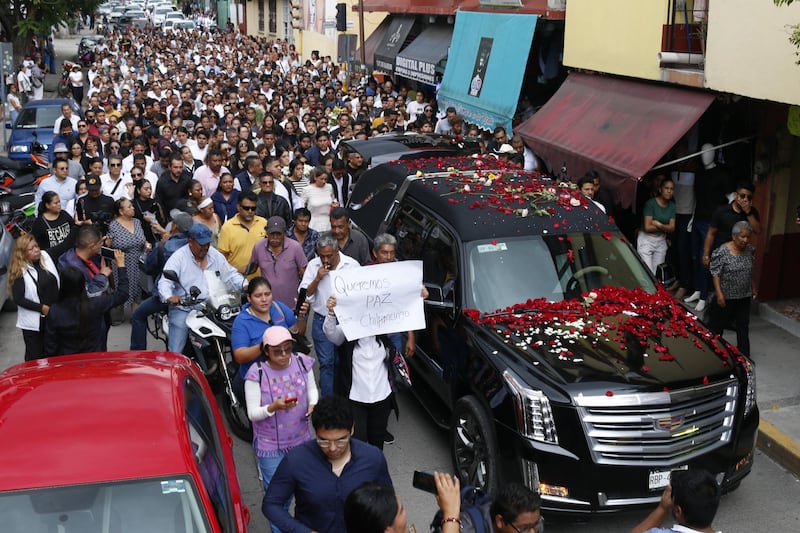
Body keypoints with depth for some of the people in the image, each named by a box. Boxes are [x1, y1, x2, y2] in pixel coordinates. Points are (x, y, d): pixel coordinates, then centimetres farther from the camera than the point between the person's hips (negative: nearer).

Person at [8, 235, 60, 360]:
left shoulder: (45, 256, -1)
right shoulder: (19, 271, -14)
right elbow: (19, 299, -15)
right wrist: (42, 308, -20)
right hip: (33, 322, -5)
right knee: (35, 357, 10)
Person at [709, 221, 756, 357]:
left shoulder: (750, 250, 0)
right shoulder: (723, 251, -18)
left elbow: (750, 272, 14)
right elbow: (715, 274, -15)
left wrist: (753, 288, 17)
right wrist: (719, 294, -19)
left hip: (744, 296, 5)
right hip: (726, 296, -5)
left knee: (743, 325, 11)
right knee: (718, 325, 10)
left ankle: (744, 355, 20)